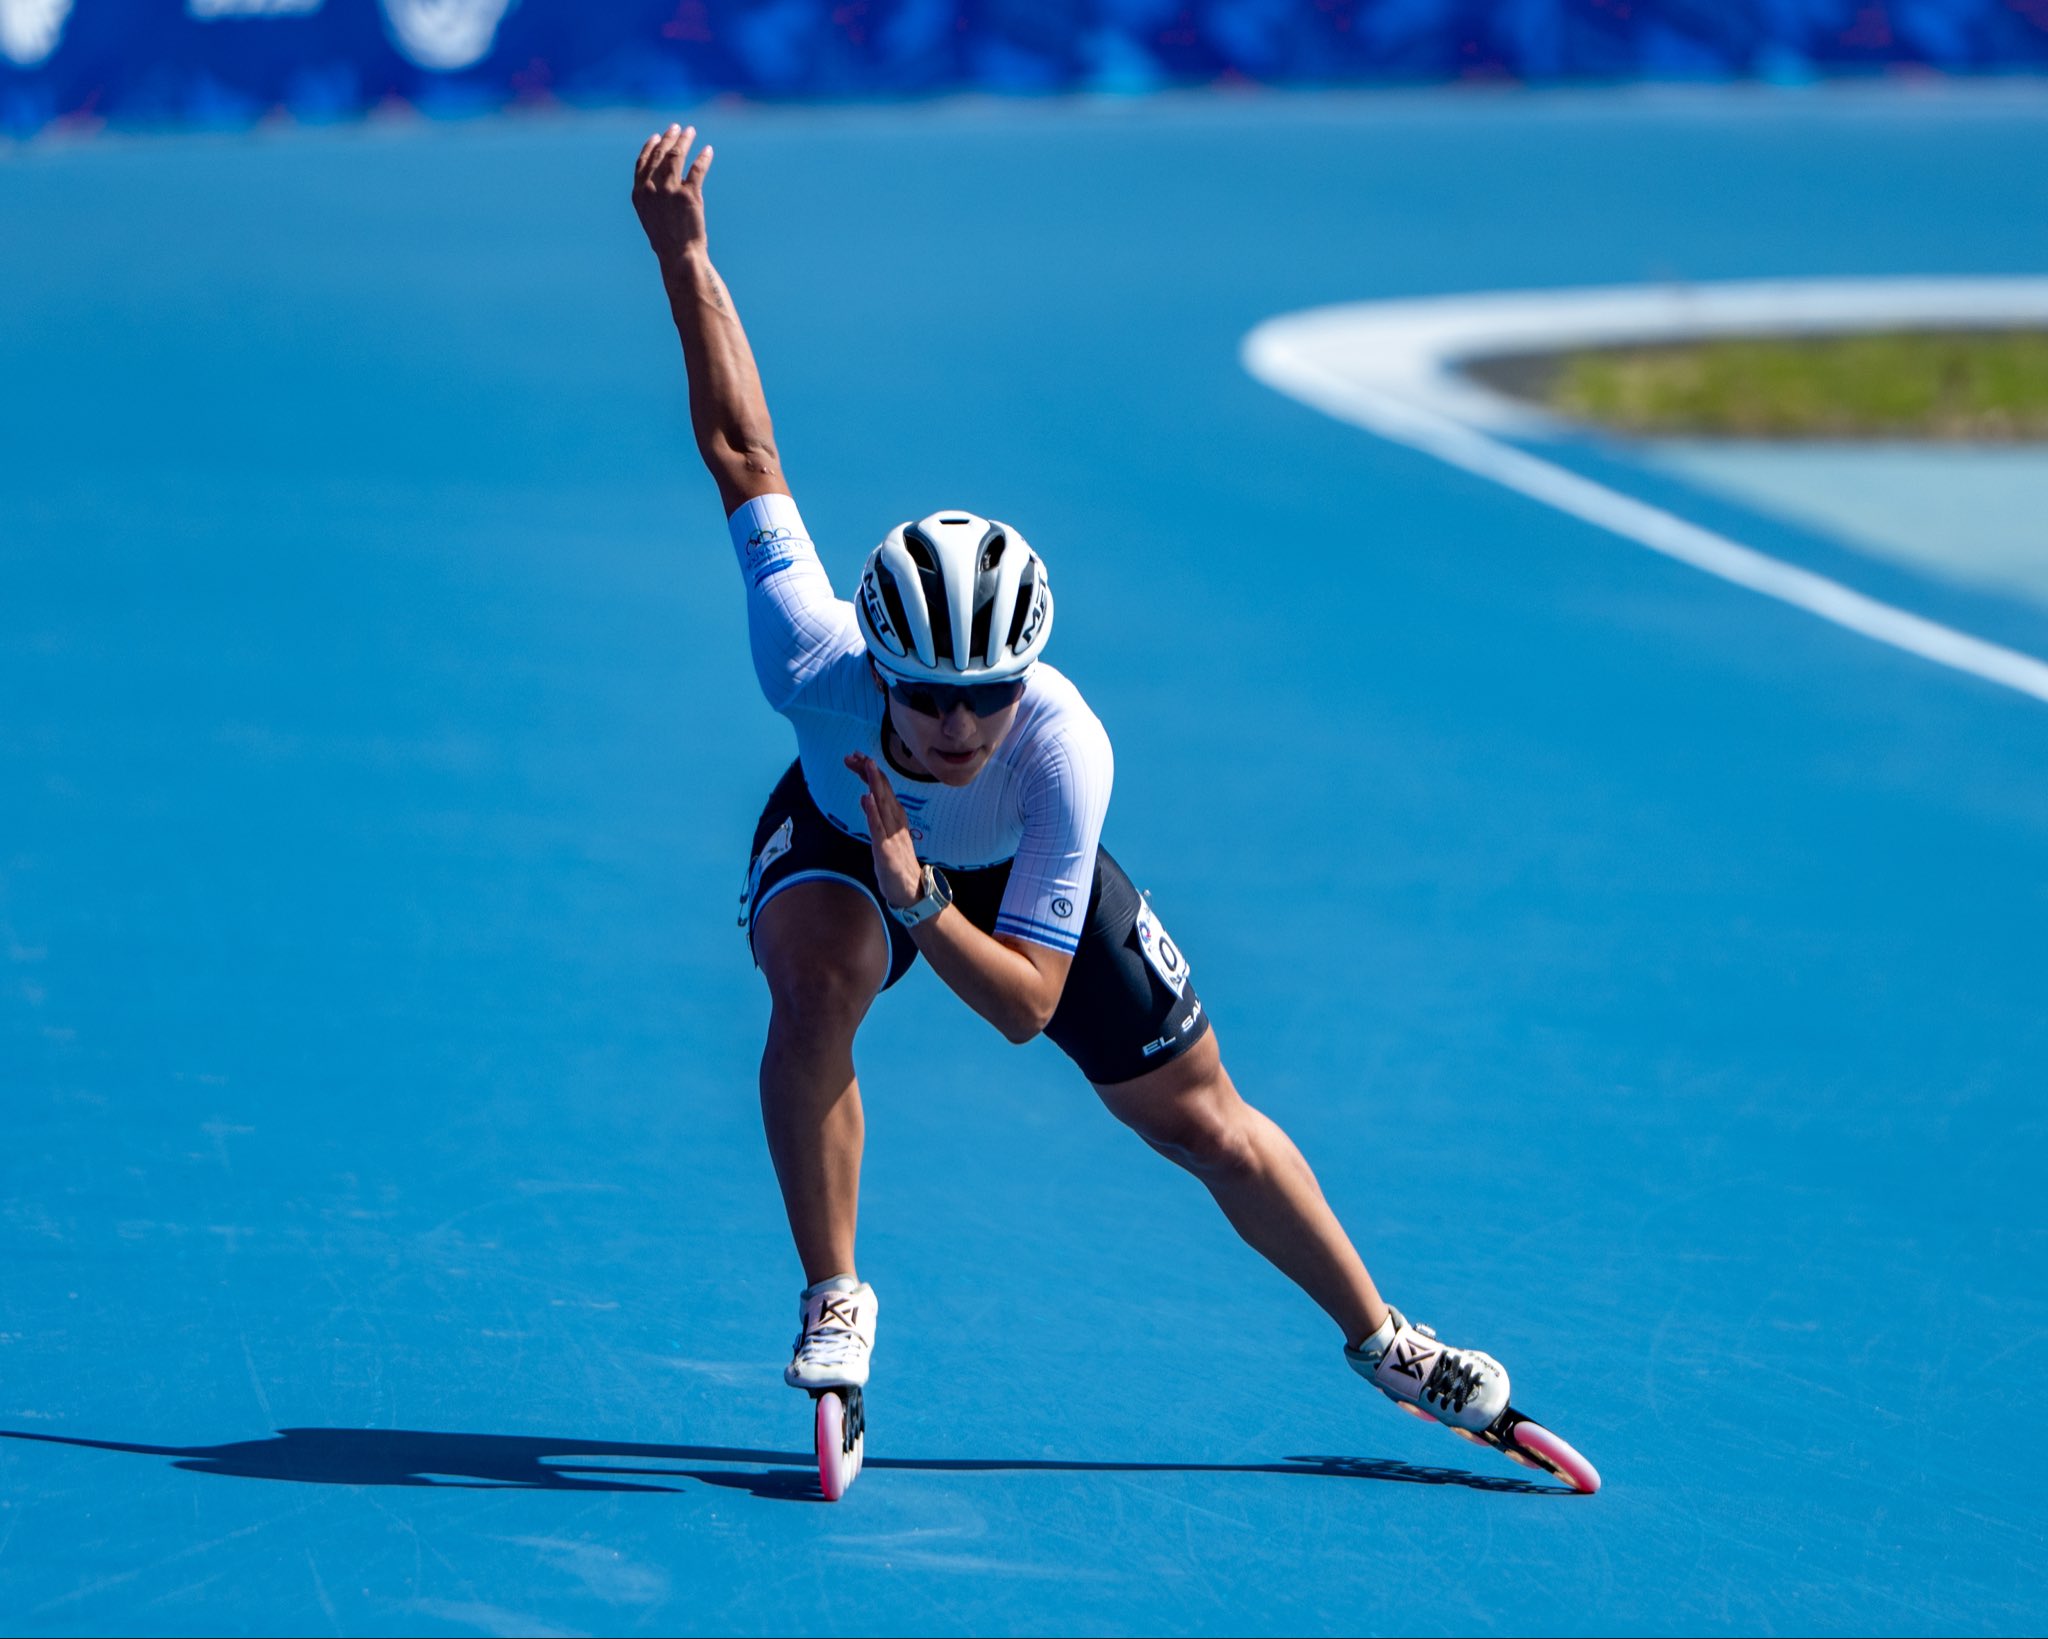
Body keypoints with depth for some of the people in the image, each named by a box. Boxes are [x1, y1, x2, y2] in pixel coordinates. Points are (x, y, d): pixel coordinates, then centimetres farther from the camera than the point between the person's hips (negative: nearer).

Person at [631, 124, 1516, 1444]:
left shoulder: (1067, 752, -42)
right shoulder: (818, 664, -41)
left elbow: (1029, 1004, -37)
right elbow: (744, 451, -30)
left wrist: (921, 902, -54)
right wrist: (683, 255, -33)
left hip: (1015, 880, 0)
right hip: (837, 835, 0)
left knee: (1206, 1124, 6)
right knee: (814, 982, -35)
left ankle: (1380, 1339, 28)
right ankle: (834, 1296, -18)